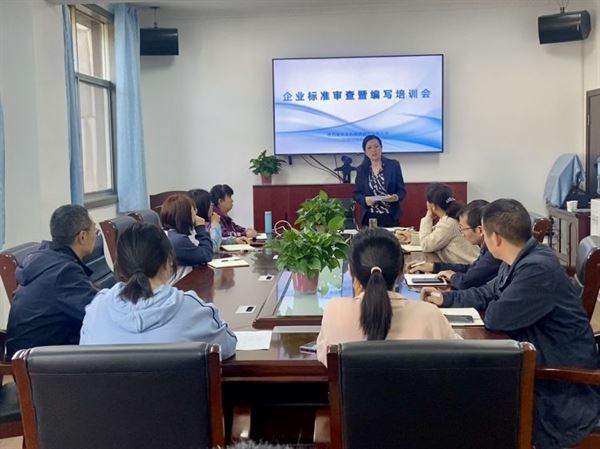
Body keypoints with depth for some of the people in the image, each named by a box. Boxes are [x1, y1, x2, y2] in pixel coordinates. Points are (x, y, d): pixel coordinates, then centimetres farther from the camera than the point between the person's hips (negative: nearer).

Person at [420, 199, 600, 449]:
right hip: (538, 354, 9)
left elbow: (496, 317, -25)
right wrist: (445, 299, 12)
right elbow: (488, 293, 17)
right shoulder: (520, 259, 3)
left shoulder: (538, 269, -29)